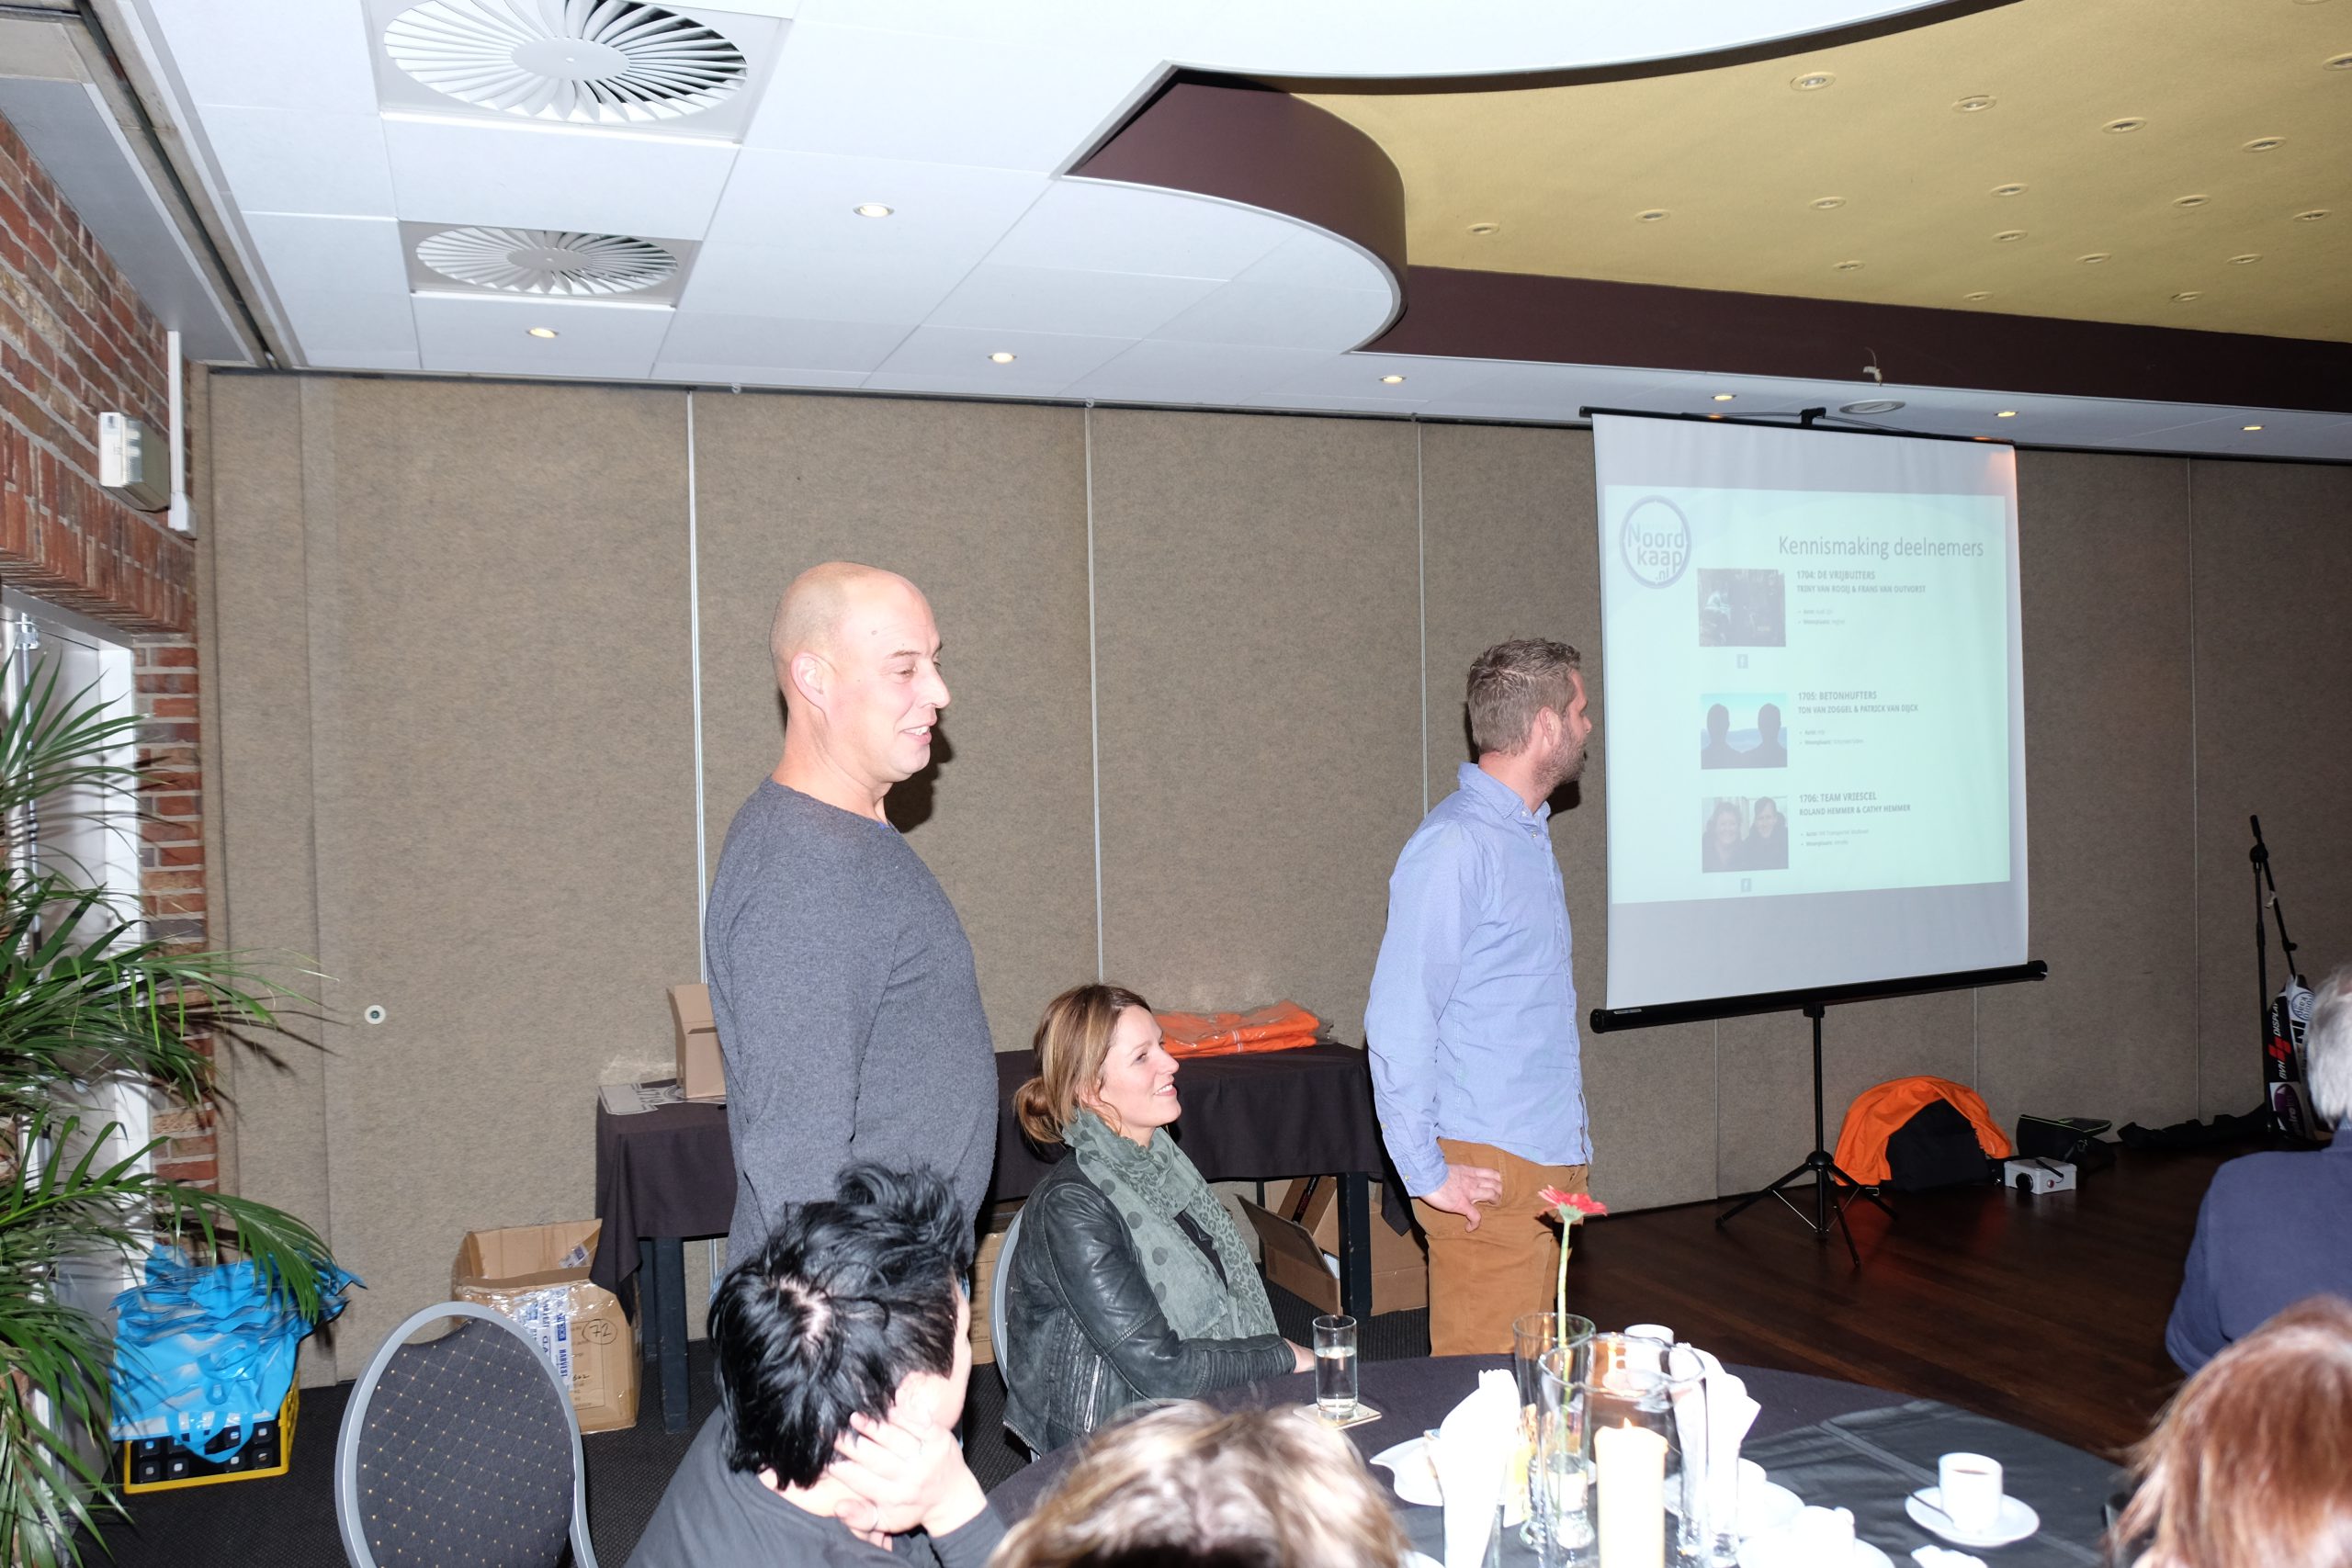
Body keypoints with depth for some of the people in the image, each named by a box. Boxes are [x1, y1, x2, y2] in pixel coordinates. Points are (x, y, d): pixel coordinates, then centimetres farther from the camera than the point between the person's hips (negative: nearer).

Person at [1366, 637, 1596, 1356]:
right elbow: (1398, 1021, -20)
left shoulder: (1529, 833, 14)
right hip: (1488, 1171, -9)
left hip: (1552, 1159, 9)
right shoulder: (1454, 846, -17)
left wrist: (1571, 1143, 18)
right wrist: (1427, 1173, -17)